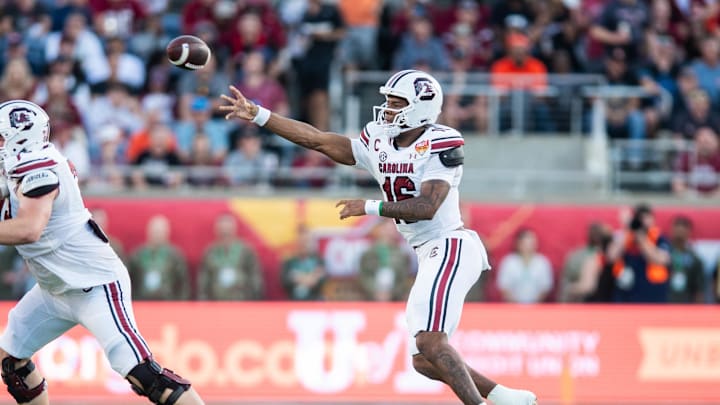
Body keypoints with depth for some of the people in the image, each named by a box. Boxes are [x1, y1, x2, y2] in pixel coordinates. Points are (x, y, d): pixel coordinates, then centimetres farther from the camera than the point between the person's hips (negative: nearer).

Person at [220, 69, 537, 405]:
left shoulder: (439, 145, -11)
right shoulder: (378, 147, 10)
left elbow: (426, 207, -22)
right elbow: (316, 139, 9)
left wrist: (370, 208, -21)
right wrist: (257, 115, 5)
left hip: (451, 248, -9)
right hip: (430, 254, 9)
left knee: (429, 342, -22)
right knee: (424, 360, 7)